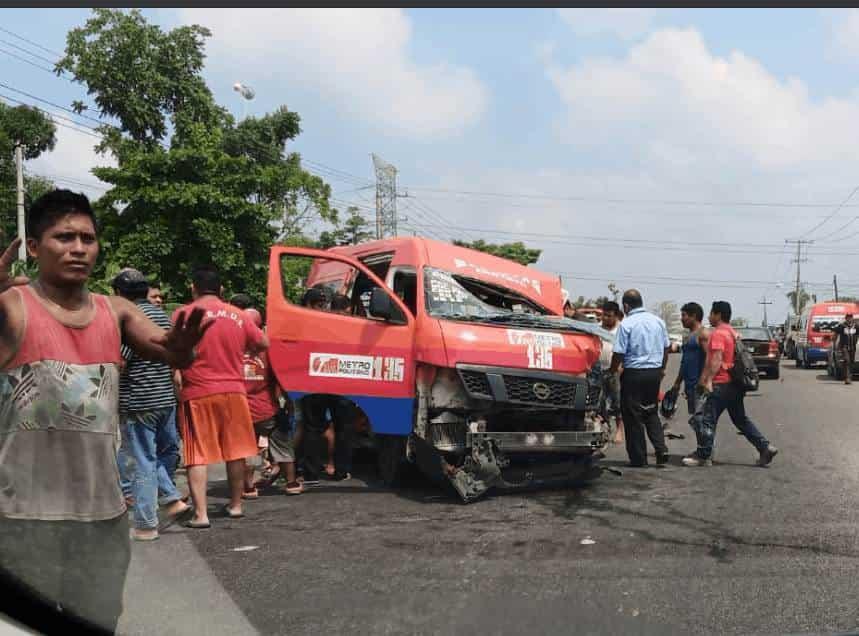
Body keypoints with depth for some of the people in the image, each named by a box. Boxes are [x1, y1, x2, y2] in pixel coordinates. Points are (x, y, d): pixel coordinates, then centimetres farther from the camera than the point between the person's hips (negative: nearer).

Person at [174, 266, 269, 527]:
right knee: (235, 451, 14)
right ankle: (235, 505, 24)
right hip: (233, 391, 3)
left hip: (197, 394, -3)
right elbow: (263, 344, 13)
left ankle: (200, 514, -1)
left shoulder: (183, 314, -6)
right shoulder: (238, 315, 5)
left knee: (197, 455, 2)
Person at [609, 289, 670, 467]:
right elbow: (666, 347, 14)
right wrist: (662, 368, 25)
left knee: (633, 417, 3)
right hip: (655, 372, 6)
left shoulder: (627, 324, -12)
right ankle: (661, 449, 4)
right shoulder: (658, 321, 6)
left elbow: (619, 353, -13)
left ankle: (639, 458, 7)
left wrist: (612, 372, 1)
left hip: (634, 374, -6)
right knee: (652, 413, 19)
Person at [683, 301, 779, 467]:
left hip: (721, 384, -10)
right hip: (734, 384, 10)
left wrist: (708, 380, -23)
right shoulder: (733, 332, 18)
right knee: (741, 419, 15)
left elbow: (716, 359, -21)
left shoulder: (718, 333, -12)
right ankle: (766, 448, 10)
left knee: (708, 419, -4)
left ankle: (703, 456, 0)